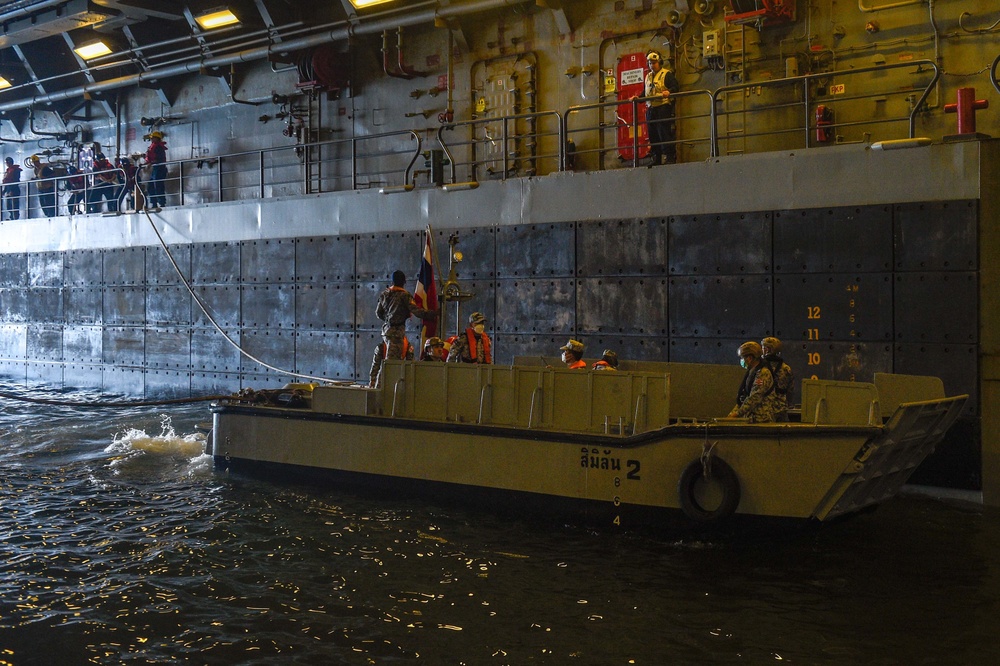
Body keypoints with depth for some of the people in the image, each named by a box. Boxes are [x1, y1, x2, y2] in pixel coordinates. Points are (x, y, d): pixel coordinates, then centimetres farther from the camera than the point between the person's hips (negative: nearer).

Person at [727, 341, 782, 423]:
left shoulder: (763, 373, -13)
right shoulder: (751, 372, 17)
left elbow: (754, 398, -20)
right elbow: (743, 397, 22)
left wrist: (737, 414, -21)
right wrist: (733, 413, 11)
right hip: (750, 419, 9)